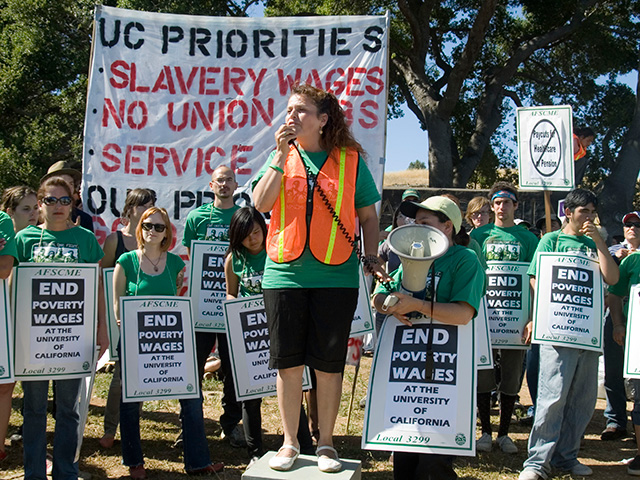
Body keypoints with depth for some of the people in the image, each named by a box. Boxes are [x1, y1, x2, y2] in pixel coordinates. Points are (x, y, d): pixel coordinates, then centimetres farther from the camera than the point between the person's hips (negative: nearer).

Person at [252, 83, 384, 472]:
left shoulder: (350, 160, 4)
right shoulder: (281, 156, 8)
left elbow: (368, 216, 9)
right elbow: (261, 203, -6)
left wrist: (372, 256, -2)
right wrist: (282, 154, -9)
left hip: (335, 276, -1)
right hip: (285, 274, 2)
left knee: (328, 364, 6)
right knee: (289, 363, 7)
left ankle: (326, 443, 20)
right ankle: (290, 443, 21)